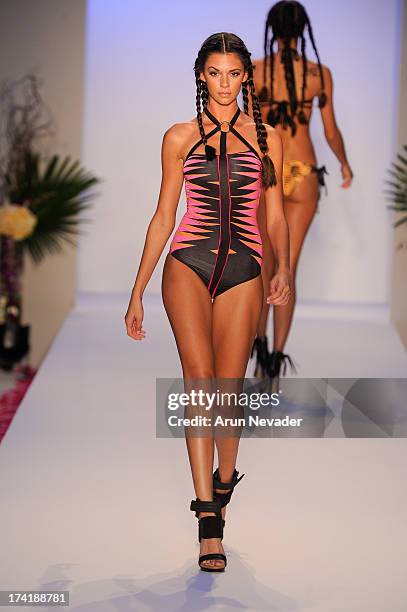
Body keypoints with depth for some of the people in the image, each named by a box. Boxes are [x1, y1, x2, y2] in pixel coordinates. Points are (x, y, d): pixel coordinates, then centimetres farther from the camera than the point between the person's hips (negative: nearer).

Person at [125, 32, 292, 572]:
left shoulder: (267, 138, 12)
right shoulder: (180, 137, 10)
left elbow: (276, 216, 13)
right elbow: (164, 216, 11)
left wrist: (284, 267, -5)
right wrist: (137, 292, 9)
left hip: (243, 273, 1)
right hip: (188, 264, -1)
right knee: (200, 377, -17)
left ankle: (224, 479, 30)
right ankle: (208, 515, -17)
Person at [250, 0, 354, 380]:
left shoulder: (254, 70, -5)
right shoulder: (320, 73, -1)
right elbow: (331, 132, 5)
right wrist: (344, 163, 24)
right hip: (303, 175, 0)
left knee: (264, 263, 17)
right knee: (287, 269, 3)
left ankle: (260, 345, 8)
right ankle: (276, 360, -1)